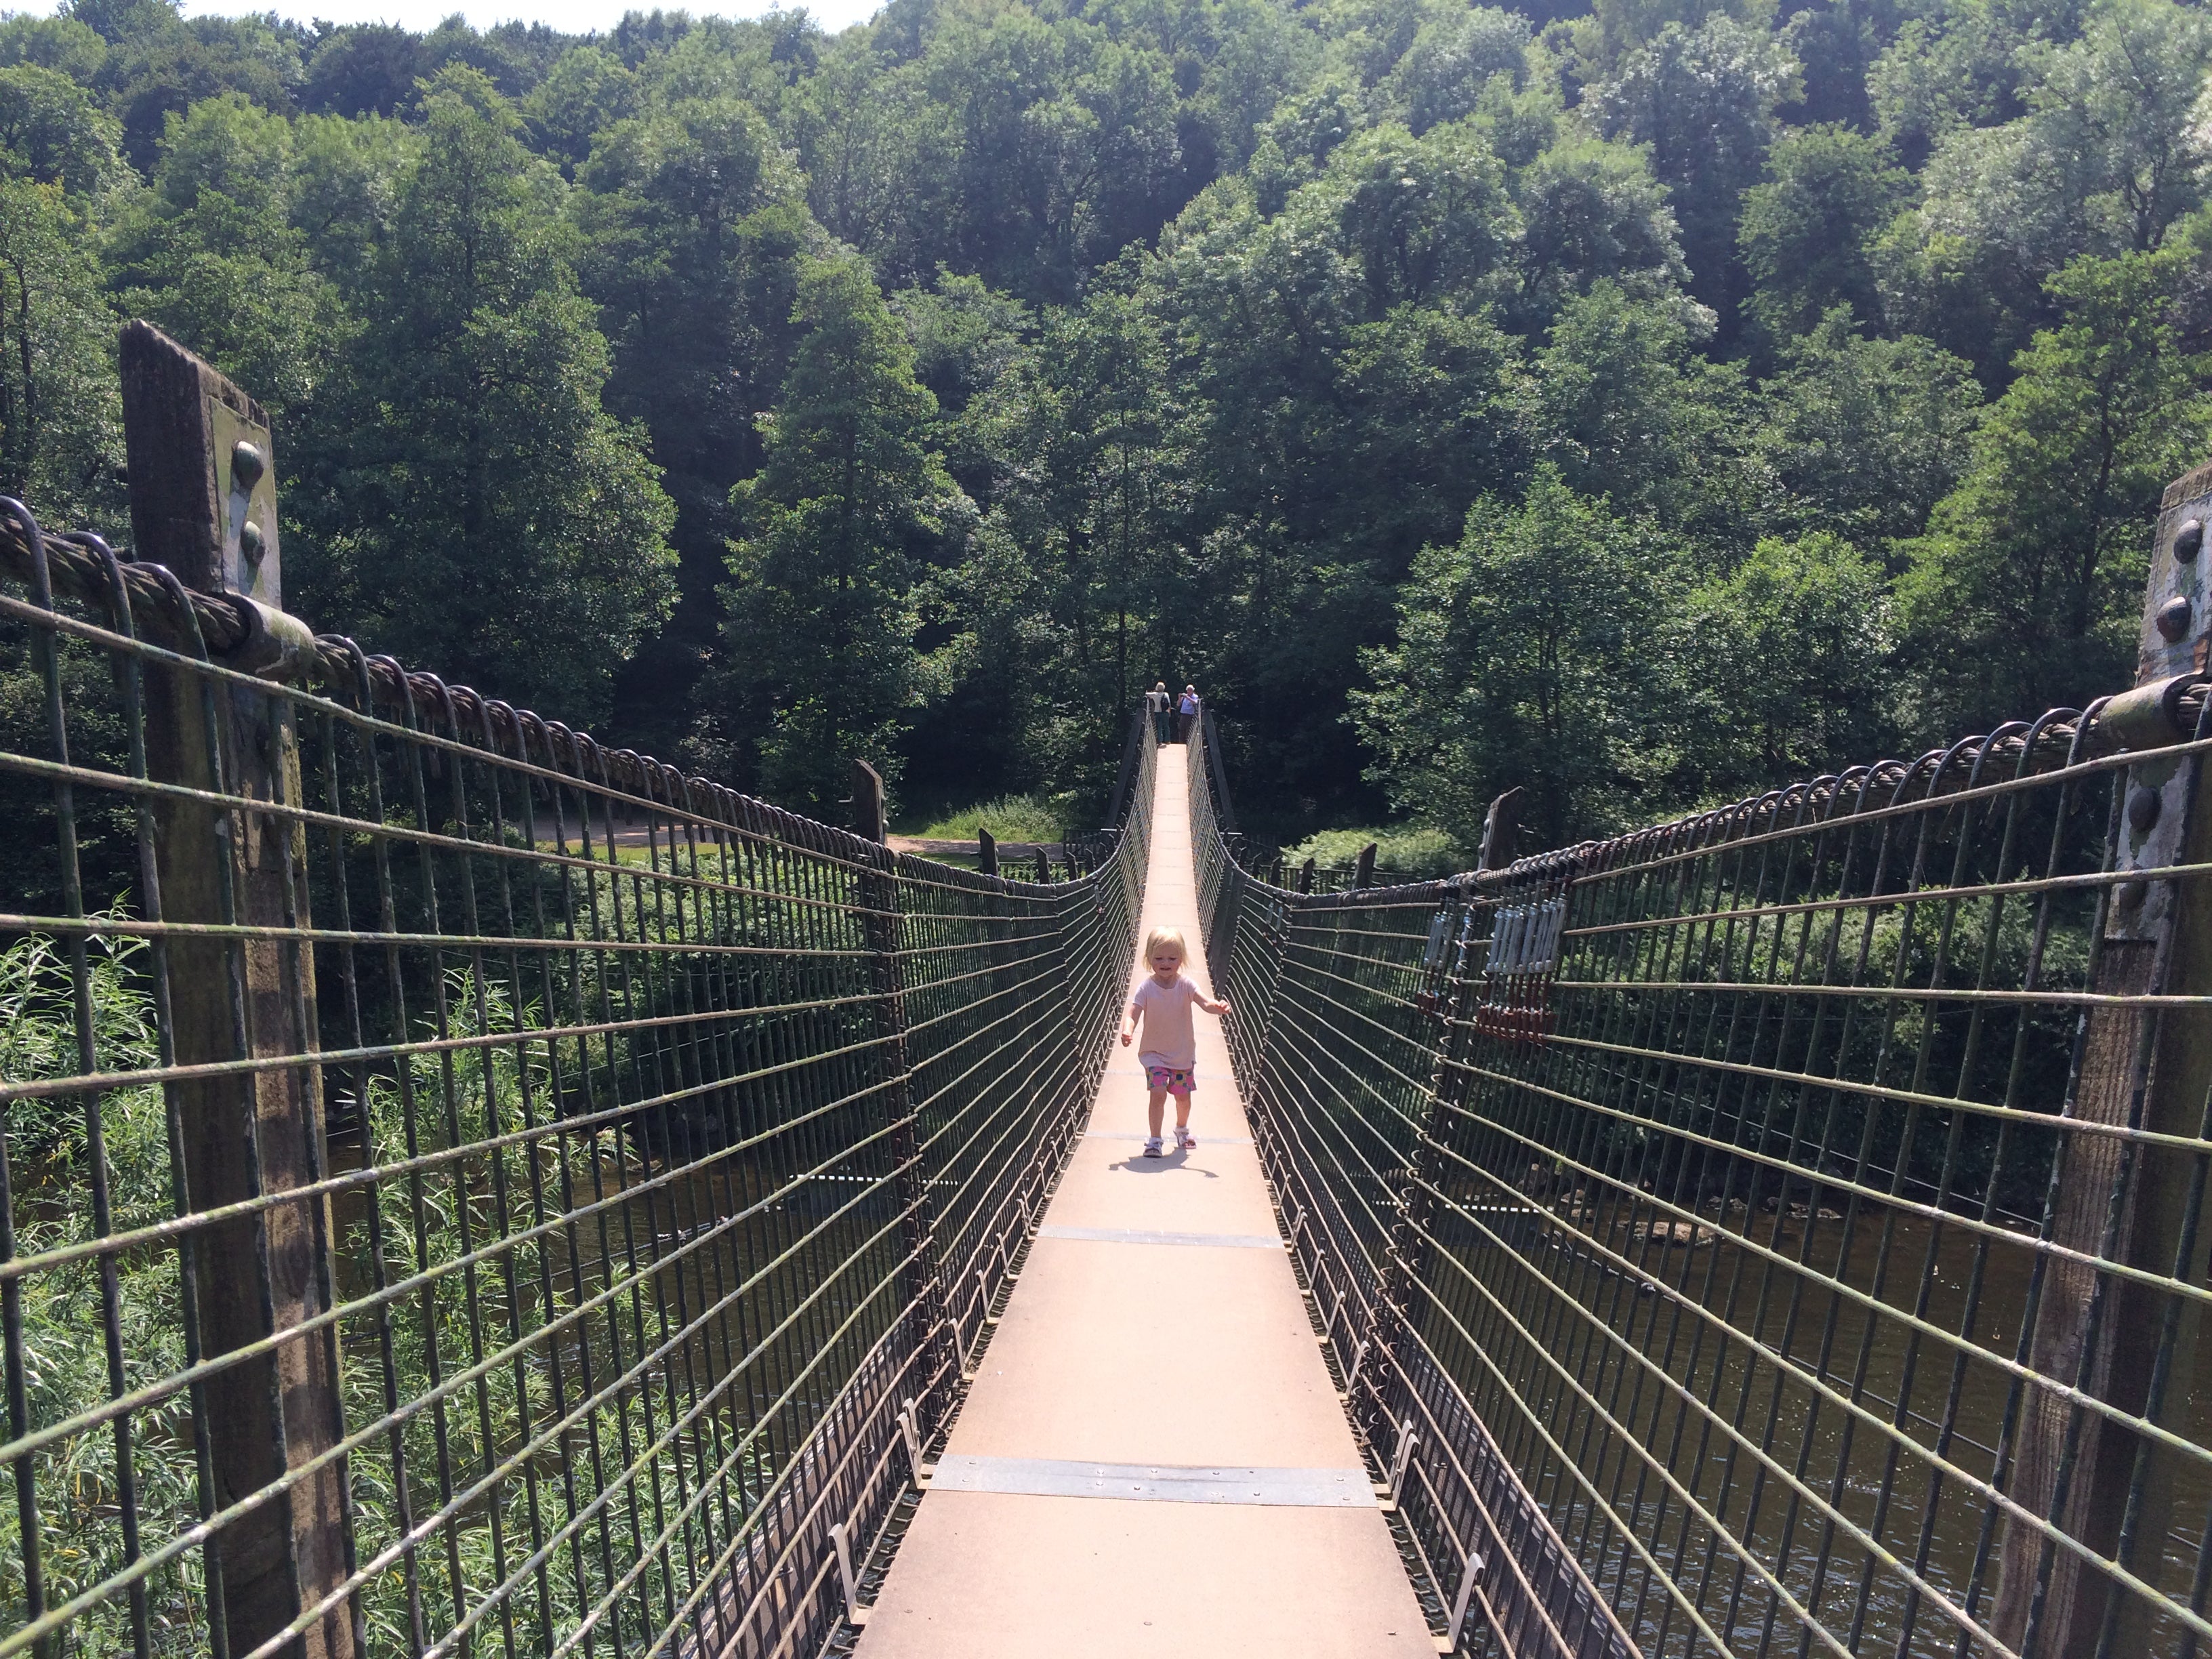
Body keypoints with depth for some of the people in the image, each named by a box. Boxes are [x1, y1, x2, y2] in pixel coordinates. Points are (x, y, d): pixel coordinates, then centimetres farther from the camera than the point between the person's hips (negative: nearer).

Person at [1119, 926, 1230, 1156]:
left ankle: (1182, 1129, 42)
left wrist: (1218, 1007, -46)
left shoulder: (1185, 986, -11)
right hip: (1155, 1053, -2)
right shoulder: (1146, 989, -14)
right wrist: (1127, 1031, -42)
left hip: (1183, 1053, 2)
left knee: (1183, 1096, 13)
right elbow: (1132, 1014, -20)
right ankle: (1154, 1140, -1)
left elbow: (1205, 1003, -23)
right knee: (1158, 1093, -16)